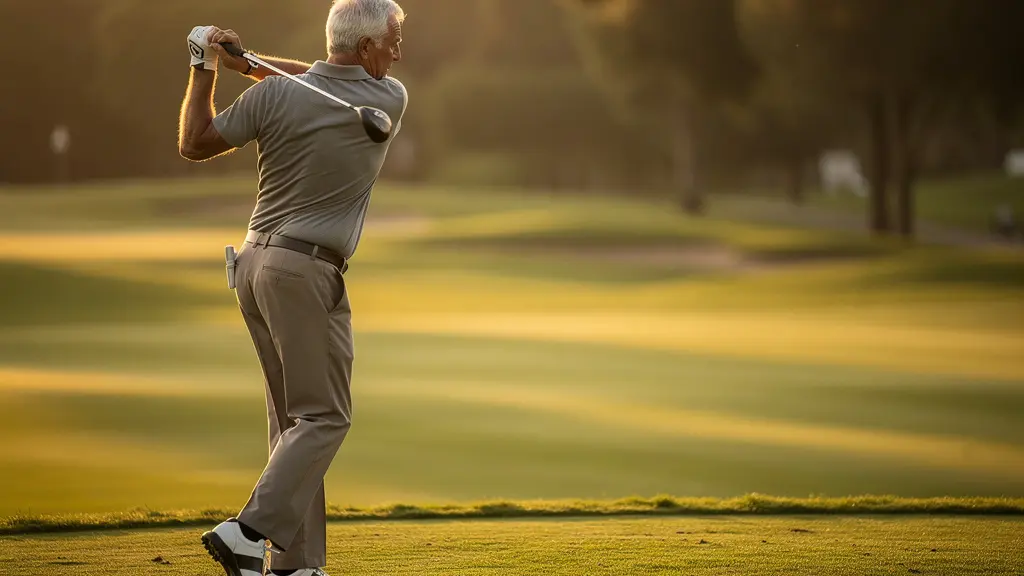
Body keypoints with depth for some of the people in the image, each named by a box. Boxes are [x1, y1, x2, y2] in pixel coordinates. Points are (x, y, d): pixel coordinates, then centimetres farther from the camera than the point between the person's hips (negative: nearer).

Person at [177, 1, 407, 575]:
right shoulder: (391, 101, -5)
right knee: (325, 417, -2)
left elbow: (194, 144, 9)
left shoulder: (275, 94, 1)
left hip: (255, 263, 6)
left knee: (294, 418, 11)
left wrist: (207, 68, 13)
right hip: (306, 271, -6)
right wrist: (251, 62, 6)